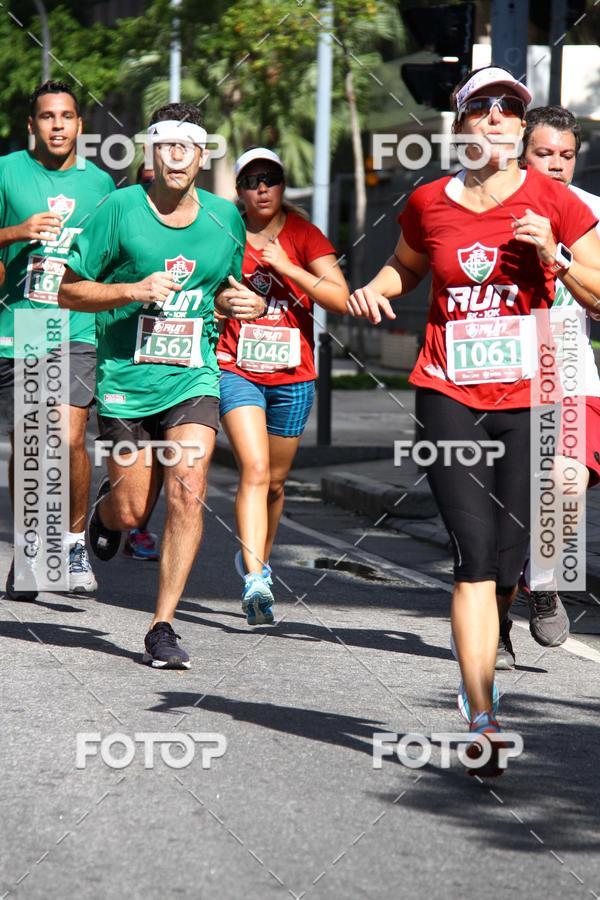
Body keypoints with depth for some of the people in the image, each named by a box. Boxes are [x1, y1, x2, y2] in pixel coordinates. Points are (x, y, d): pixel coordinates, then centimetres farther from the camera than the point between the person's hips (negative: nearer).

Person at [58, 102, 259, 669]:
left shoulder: (225, 218, 5)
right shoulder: (120, 209, -6)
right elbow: (69, 290, -2)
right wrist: (133, 291, -17)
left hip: (193, 378, 1)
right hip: (126, 378, -1)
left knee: (187, 490, -17)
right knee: (131, 513, 3)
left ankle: (162, 626, -8)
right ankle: (105, 507, 43)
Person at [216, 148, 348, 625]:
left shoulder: (304, 236, 1)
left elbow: (340, 298, -8)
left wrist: (287, 268, -15)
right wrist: (219, 300, -6)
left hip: (293, 376, 2)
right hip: (236, 370, -2)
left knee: (275, 480, 13)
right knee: (254, 470, -19)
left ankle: (258, 558, 38)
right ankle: (255, 581, -28)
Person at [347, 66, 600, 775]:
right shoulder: (429, 204, 6)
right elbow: (405, 266, 26)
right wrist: (373, 290, 5)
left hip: (527, 398, 0)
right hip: (449, 397, 0)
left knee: (509, 565, -1)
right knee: (475, 558, -11)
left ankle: (491, 636, 35)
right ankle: (482, 724, -11)